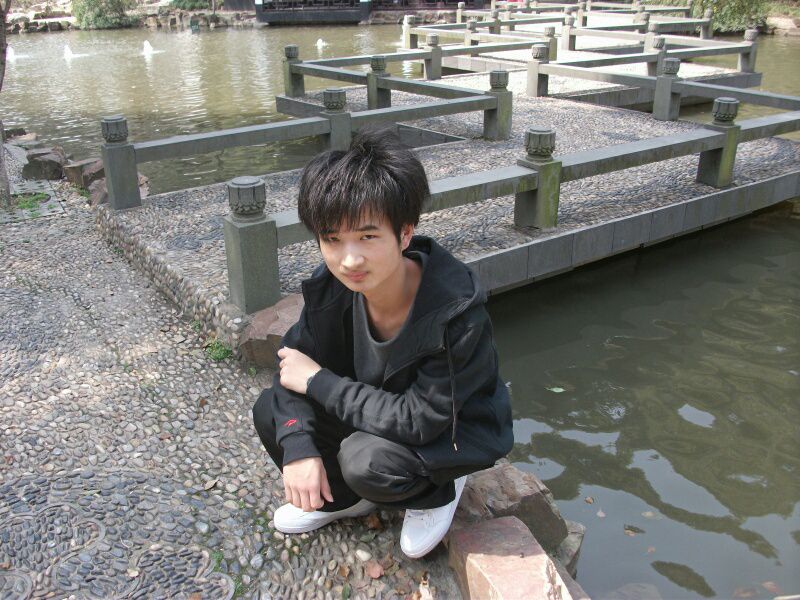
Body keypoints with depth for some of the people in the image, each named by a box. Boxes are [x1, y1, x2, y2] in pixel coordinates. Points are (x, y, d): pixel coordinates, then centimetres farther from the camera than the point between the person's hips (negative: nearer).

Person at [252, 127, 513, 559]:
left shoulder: (457, 312, -36)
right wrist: (298, 448, -25)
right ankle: (345, 498, 14)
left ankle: (437, 491, 2)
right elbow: (295, 359, -9)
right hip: (378, 413, 6)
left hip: (453, 432, -5)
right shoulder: (332, 287, -19)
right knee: (270, 411, -11)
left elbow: (420, 420, -34)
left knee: (366, 459, -33)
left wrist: (318, 381, -28)